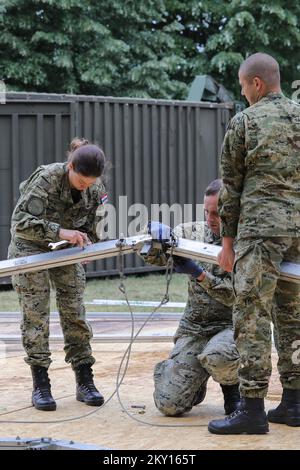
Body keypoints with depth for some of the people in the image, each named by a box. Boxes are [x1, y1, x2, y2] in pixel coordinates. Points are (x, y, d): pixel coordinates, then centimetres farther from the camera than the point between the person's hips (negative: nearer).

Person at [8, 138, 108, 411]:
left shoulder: (96, 189, -12)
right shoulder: (46, 178, -27)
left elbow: (92, 225, 2)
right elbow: (21, 221, -33)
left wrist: (87, 245, -19)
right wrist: (59, 231, -43)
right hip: (31, 247, -4)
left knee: (75, 312, 0)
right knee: (36, 315, -6)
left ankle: (85, 382, 4)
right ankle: (41, 385, -2)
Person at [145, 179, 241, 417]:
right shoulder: (196, 232, 3)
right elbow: (152, 254, 3)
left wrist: (199, 274, -25)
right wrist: (156, 233, -19)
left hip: (231, 326, -3)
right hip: (193, 328, 3)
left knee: (217, 357, -40)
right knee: (169, 404, -12)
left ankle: (233, 391, -3)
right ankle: (197, 382, 25)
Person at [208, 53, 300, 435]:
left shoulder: (244, 122, -1)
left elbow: (231, 186, 1)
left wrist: (227, 241, 8)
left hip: (260, 228, -6)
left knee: (252, 317, -5)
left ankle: (252, 408, -7)